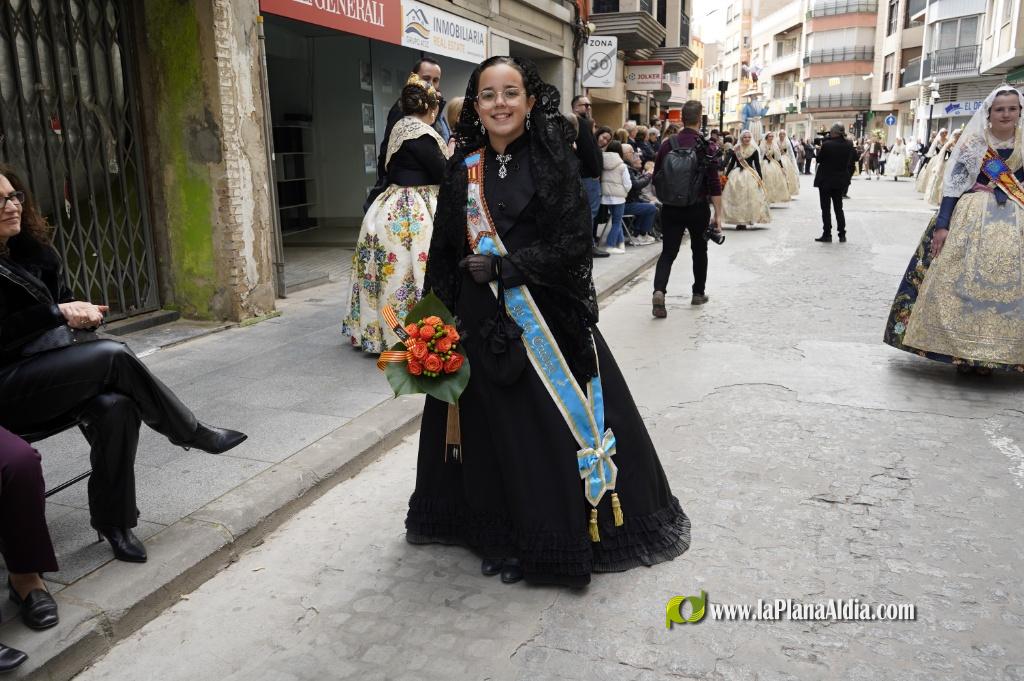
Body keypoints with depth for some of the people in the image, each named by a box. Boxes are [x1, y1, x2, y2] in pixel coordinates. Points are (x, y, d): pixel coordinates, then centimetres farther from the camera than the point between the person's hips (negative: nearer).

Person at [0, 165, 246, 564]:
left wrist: (79, 314, -4)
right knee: (114, 356, -27)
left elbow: (59, 301, 18)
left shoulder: (33, 250, 10)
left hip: (54, 372, 6)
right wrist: (58, 313, -22)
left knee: (115, 408, -26)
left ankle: (112, 520, -13)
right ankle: (191, 434, -9)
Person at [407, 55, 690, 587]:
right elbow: (444, 251, 7)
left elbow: (573, 243, -12)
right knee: (495, 428, 10)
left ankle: (557, 535, 21)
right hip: (481, 321, 3)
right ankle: (501, 533, 27)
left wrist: (502, 267, -15)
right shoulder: (463, 170, 6)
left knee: (558, 421, 2)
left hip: (546, 318, -3)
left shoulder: (554, 162, -4)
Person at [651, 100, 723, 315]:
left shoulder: (668, 144, -1)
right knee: (699, 250, 19)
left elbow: (656, 180, 5)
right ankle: (698, 293, 28)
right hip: (698, 209, -1)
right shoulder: (707, 148, -9)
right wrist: (718, 215, -7)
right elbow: (715, 185, -12)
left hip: (671, 208, 1)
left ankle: (659, 291, -20)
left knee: (668, 252, 3)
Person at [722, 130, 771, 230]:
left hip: (750, 176, -2)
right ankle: (739, 221, 8)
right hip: (736, 175, 2)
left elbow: (757, 164, 1)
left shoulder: (754, 150, 1)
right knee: (735, 198, 0)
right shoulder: (736, 149, 5)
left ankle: (744, 221, 3)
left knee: (749, 198, -3)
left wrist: (760, 178, -4)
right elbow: (731, 163, 10)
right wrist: (726, 175, 7)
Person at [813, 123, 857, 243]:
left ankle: (827, 235, 1)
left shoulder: (827, 144, -19)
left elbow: (819, 159, -8)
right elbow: (853, 161, 7)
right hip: (841, 181, 5)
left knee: (826, 209, 2)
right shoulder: (849, 145, -1)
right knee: (839, 208, 14)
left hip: (825, 180, -5)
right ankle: (842, 235, 13)